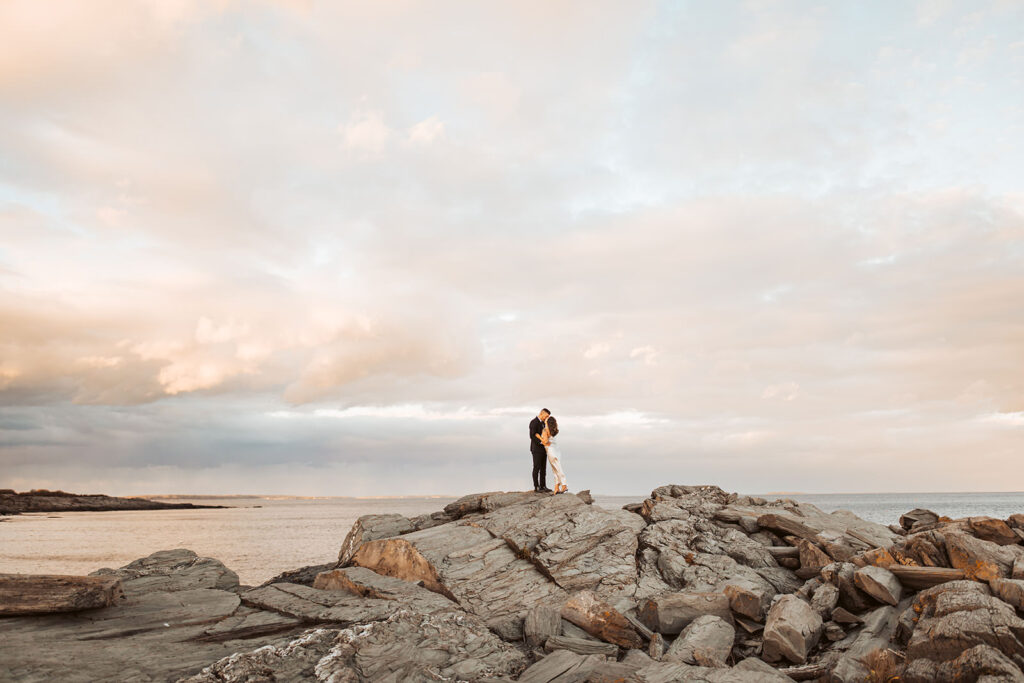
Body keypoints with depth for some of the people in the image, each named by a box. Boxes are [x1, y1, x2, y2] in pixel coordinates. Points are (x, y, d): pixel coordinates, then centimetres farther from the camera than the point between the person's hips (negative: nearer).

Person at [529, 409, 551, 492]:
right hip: (536, 449, -9)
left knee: (543, 468, 7)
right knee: (537, 468, -5)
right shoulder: (533, 422, -15)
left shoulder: (542, 423, 16)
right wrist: (542, 442, -27)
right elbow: (532, 436, -22)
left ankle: (543, 486, 10)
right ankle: (536, 488, 0)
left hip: (543, 449, 9)